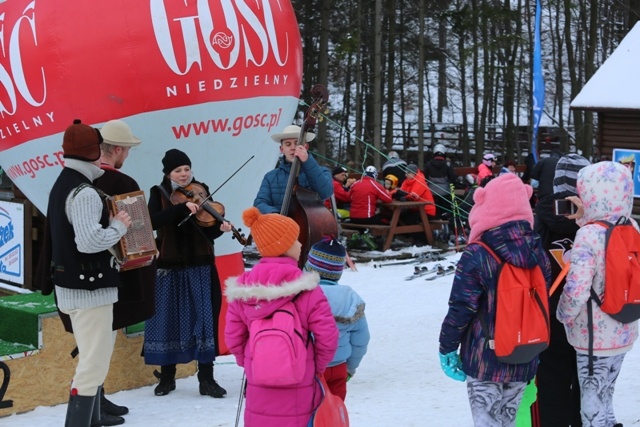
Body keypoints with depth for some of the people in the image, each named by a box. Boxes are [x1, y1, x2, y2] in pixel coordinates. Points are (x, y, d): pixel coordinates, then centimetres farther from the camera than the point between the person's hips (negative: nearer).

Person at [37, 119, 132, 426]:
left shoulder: (62, 185, 12)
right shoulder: (85, 192, -20)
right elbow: (89, 242, -29)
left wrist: (110, 223, 9)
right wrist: (119, 226, -14)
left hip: (72, 286, 11)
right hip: (89, 288, -11)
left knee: (95, 359, 22)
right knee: (94, 365, -7)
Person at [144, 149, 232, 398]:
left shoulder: (201, 191, 5)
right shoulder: (159, 194, 1)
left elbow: (207, 232, 0)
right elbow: (152, 221, -18)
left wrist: (220, 228, -21)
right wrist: (182, 207, -27)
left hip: (199, 267, 1)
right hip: (169, 267, -1)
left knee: (204, 319, -2)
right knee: (167, 319, 5)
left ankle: (207, 379, 3)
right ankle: (167, 377, 19)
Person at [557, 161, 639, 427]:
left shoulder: (588, 236, -22)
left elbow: (576, 292, -27)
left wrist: (564, 315, -8)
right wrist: (586, 218, 0)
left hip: (594, 335, -7)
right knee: (605, 396, 23)